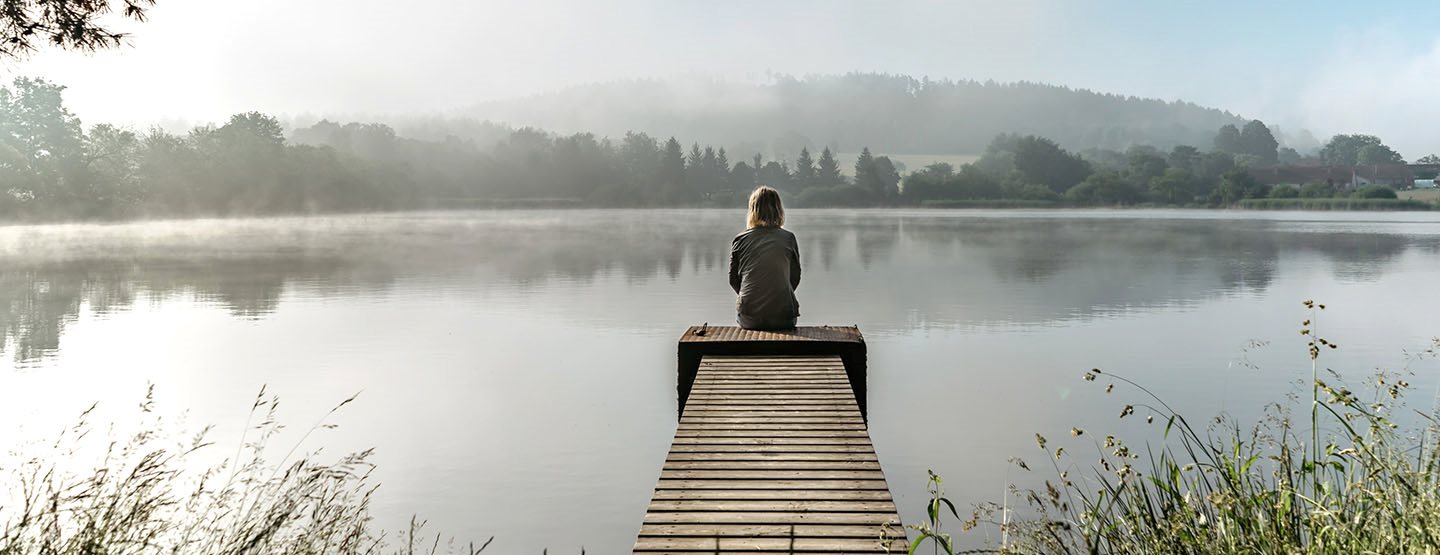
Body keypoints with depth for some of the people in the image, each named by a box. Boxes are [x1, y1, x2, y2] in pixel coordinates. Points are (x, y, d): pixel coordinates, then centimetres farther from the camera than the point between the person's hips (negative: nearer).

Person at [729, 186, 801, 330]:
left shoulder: (740, 240, -1)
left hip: (748, 318, 1)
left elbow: (733, 280, 7)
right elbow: (795, 278, 6)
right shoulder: (788, 238, -2)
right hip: (783, 317, 0)